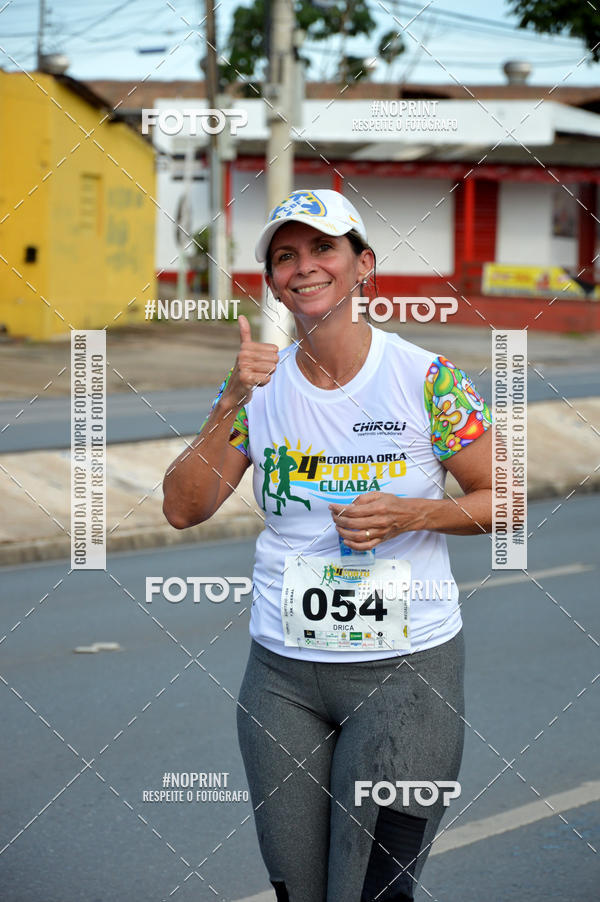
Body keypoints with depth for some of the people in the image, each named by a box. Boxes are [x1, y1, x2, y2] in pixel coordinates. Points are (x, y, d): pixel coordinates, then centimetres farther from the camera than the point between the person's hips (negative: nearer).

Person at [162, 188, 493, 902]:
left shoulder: (428, 379, -7)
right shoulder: (261, 383, 4)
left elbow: (501, 499, 0)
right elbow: (182, 508, -2)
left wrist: (410, 514, -17)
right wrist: (232, 403, -13)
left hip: (405, 669, -3)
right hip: (282, 673, 4)